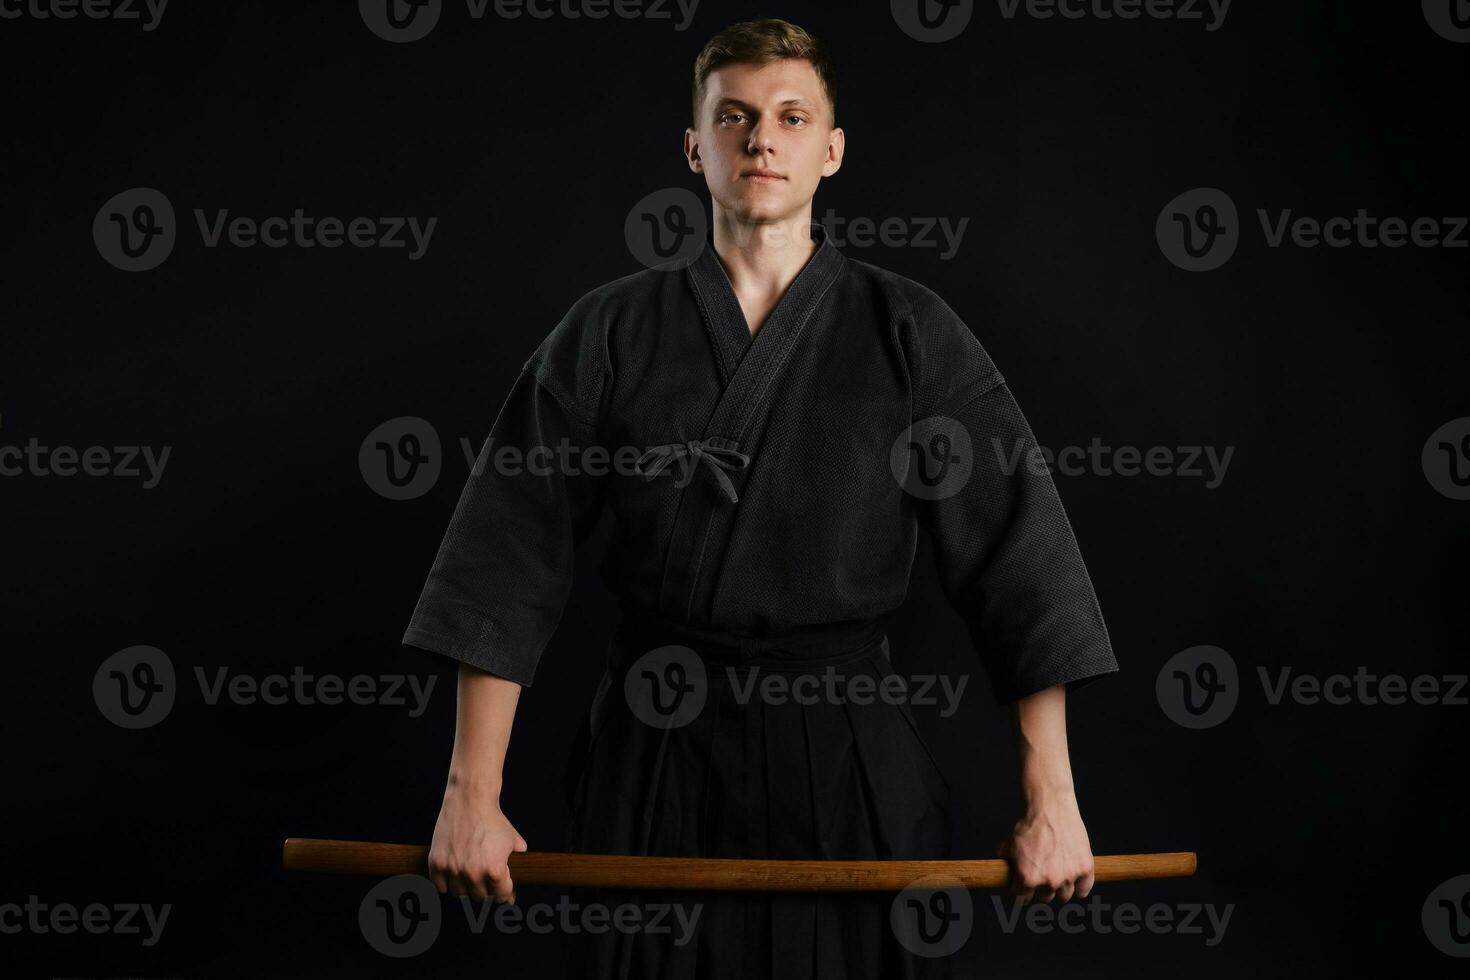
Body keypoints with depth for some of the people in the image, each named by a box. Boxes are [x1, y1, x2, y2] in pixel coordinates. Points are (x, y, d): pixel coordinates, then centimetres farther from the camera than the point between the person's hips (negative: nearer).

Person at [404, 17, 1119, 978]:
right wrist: (471, 793, -7)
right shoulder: (611, 332, 0)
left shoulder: (911, 332, -2)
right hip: (655, 754, 1)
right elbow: (512, 560, -2)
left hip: (849, 756, 0)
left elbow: (1018, 559, -4)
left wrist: (1052, 802, -8)